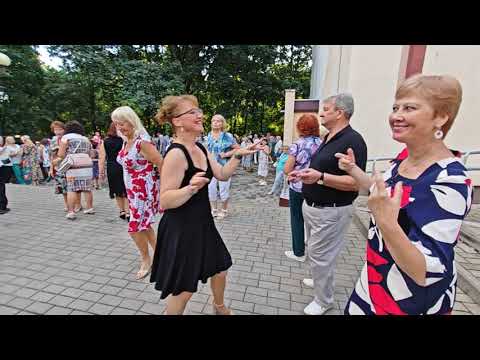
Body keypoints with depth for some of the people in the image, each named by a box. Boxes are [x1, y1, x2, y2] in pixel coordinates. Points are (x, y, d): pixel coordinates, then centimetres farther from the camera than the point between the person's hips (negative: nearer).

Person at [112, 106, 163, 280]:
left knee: (135, 228, -3)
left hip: (145, 190, -9)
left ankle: (146, 260, 21)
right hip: (132, 191, 9)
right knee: (144, 226, 16)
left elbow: (161, 163, -20)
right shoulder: (126, 142, 8)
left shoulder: (142, 141, -19)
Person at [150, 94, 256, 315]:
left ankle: (219, 306, 55)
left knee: (220, 269, 24)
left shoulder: (200, 149, 4)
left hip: (202, 223, 9)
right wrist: (190, 188, -39)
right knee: (183, 289, 10)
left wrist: (237, 156, -3)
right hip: (181, 229, -8)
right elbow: (164, 201, -23)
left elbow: (222, 175, 8)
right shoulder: (176, 154, -23)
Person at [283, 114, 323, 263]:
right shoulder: (322, 143, 0)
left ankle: (299, 253, 19)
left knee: (297, 219, 9)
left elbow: (287, 170, -13)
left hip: (298, 188, -4)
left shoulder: (297, 145, -13)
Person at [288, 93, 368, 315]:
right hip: (312, 206, 10)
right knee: (314, 251, 24)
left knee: (320, 255, 4)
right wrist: (304, 174, 11)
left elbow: (355, 183, -26)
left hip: (331, 211, -9)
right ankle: (321, 280, 47)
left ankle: (323, 301, 26)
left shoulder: (352, 141, -19)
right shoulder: (328, 138, 11)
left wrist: (320, 177, -36)